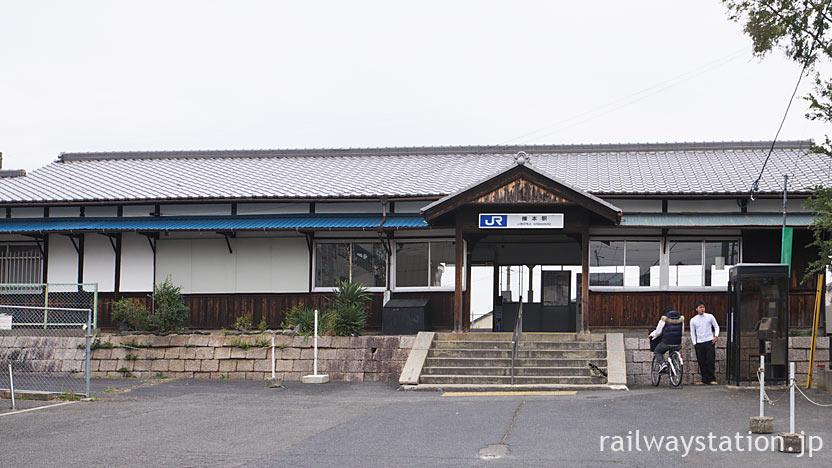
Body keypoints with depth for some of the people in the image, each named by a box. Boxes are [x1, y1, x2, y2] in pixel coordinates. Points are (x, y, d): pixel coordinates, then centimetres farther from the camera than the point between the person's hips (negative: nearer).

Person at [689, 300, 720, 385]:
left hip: (709, 342, -2)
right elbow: (692, 333, 12)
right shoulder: (693, 320, 7)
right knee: (702, 363, 0)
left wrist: (716, 336, -6)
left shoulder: (710, 317, 3)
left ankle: (711, 379, -3)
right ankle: (705, 379, 6)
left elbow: (716, 327, 9)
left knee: (710, 361, -9)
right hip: (699, 343, 2)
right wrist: (694, 343, 3)